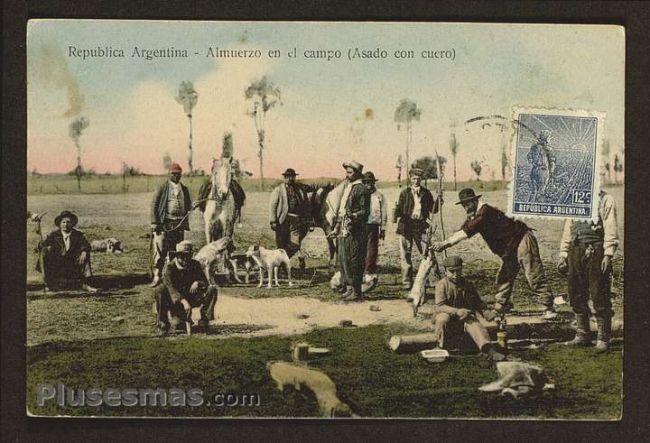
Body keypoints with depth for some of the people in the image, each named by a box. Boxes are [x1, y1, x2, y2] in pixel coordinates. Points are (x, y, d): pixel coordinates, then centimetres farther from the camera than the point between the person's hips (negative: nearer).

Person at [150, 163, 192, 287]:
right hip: (164, 224, -4)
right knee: (160, 251, -9)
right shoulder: (162, 188, 2)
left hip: (179, 224, 4)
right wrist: (155, 223, -9)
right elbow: (154, 205, -1)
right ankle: (157, 276, -7)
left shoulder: (184, 189, 16)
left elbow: (188, 206, 24)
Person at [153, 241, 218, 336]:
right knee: (159, 290, -34)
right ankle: (163, 324, -22)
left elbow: (205, 282, -2)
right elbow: (171, 288, -29)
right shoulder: (169, 267, -15)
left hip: (191, 298, 3)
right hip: (175, 301, -3)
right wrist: (184, 302, -45)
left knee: (212, 289, -16)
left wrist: (198, 283, -28)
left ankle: (204, 320, -16)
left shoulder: (195, 265, 0)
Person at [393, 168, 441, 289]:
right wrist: (396, 217, -18)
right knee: (405, 255, 2)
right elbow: (399, 208, 2)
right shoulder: (405, 193, 7)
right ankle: (407, 281, 10)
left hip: (421, 225, 0)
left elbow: (433, 210, 8)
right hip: (406, 225, 0)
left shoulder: (426, 193, 10)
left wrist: (438, 198, -7)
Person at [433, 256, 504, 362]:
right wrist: (457, 311, -33)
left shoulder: (467, 284, 8)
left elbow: (478, 303, 12)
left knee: (474, 324, -29)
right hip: (448, 314, -2)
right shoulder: (441, 285, -6)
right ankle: (440, 346, -16)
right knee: (442, 319, -35)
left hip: (466, 316, 2)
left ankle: (487, 348, -47)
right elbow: (439, 306, -18)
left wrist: (490, 315, -5)